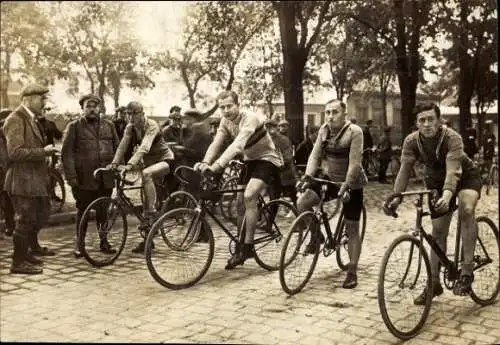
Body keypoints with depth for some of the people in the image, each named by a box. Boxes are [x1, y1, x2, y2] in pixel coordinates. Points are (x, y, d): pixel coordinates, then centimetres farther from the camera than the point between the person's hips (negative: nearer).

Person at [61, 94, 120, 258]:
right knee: (83, 211, 6)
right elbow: (67, 154, -3)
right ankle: (79, 244, 18)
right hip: (84, 179, -3)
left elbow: (117, 149, 14)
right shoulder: (74, 127, 1)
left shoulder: (109, 125, 12)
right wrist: (71, 177, -10)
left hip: (106, 178, 3)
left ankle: (104, 241, 23)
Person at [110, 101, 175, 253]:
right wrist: (114, 163, -30)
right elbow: (123, 145, -14)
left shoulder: (152, 126, -24)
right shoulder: (130, 127, -3)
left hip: (164, 160, -7)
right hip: (149, 161, 7)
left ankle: (152, 214, -29)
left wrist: (130, 164, -51)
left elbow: (144, 147, -38)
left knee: (146, 174, -38)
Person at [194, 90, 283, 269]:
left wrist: (217, 165, -53)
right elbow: (216, 144, -14)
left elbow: (237, 145, -41)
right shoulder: (226, 121, -4)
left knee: (249, 196, -27)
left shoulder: (250, 119, -27)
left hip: (267, 159, -8)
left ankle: (248, 246, -18)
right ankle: (242, 248, 19)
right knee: (241, 202, 5)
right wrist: (205, 163, -33)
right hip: (250, 160, 8)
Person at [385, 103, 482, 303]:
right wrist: (395, 198, -39)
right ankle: (434, 283, 17)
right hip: (436, 181, 4)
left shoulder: (452, 138, -33)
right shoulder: (411, 141, -21)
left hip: (466, 176, -4)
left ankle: (467, 272, -28)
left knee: (466, 210, -34)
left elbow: (453, 171, -44)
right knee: (438, 232, 6)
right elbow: (404, 170, -25)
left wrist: (447, 195, -61)